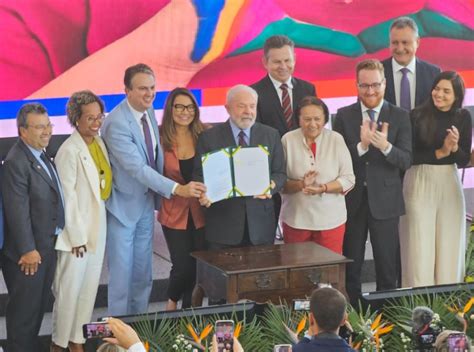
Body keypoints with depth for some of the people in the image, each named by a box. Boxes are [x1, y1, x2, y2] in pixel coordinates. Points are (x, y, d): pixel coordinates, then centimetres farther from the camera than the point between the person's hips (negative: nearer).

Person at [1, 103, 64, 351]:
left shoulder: (43, 156, 9)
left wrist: (51, 242, 11)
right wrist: (27, 250, -21)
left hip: (48, 246, 9)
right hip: (29, 252, -9)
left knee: (39, 305, 19)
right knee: (24, 309, 3)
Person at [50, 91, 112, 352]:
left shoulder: (99, 143, 5)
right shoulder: (69, 151, -17)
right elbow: (67, 197, -16)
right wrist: (77, 237, -14)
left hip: (97, 228, 7)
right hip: (77, 232, -7)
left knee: (90, 287, 12)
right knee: (70, 289, 2)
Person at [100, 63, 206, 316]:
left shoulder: (149, 111, 1)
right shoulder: (116, 124, -25)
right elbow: (137, 168, -29)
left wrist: (159, 194, 3)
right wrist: (176, 189, -34)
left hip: (146, 202, 7)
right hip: (123, 205, -7)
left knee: (143, 274, 15)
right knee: (121, 273, 2)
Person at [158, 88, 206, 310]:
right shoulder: (161, 139, -6)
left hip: (200, 212, 2)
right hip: (174, 212, -2)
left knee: (198, 266, 7)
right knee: (183, 266, -5)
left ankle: (188, 311, 27)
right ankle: (172, 303, 23)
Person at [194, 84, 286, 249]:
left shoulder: (271, 135, 9)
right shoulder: (209, 137, 3)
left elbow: (280, 173, 8)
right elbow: (199, 174, 2)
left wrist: (271, 185, -14)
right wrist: (204, 193, -20)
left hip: (260, 223, 2)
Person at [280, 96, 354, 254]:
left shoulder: (336, 139, 1)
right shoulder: (288, 140, 0)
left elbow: (348, 179, -1)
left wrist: (324, 188, -17)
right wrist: (300, 185, -19)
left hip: (331, 220, 0)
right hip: (295, 220, 0)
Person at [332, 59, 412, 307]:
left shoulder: (399, 117, 0)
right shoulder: (344, 116, 2)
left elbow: (406, 161, -8)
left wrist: (385, 146, -27)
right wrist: (361, 145, -23)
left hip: (384, 201, -1)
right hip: (352, 200, 1)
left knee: (387, 267, 5)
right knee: (350, 268, 9)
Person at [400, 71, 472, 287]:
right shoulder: (417, 116, -8)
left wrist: (454, 148, -18)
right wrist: (440, 152, -17)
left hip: (449, 184, 3)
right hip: (420, 184, -3)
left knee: (449, 245, 7)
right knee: (420, 247, -2)